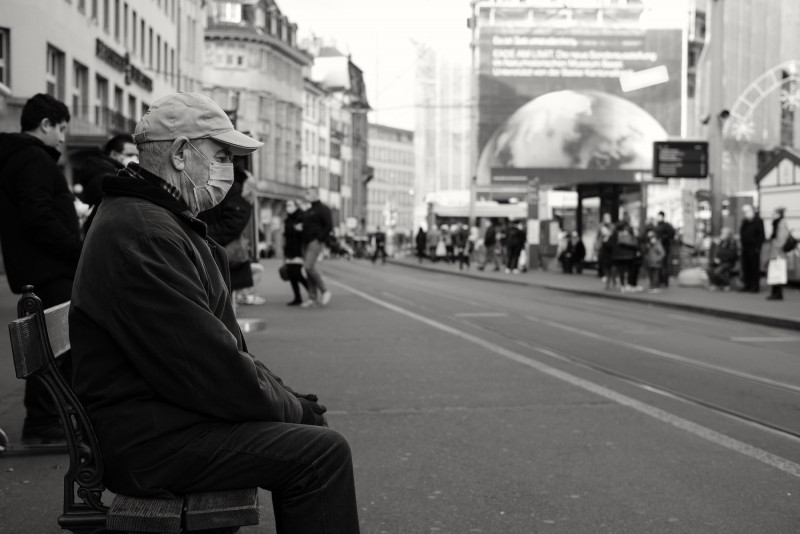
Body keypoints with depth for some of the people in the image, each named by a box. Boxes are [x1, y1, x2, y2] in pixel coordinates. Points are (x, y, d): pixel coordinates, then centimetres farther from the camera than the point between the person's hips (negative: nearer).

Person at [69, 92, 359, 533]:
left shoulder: (169, 223, 16)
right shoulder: (140, 234, -21)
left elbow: (224, 344, 17)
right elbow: (207, 365, -24)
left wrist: (291, 400, 6)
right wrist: (289, 408, -10)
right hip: (146, 442, -11)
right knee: (322, 453, -17)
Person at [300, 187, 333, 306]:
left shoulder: (323, 209, -4)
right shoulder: (307, 211, 21)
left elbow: (329, 226, -12)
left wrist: (320, 239, -15)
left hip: (315, 241, -8)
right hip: (306, 242, 9)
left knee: (310, 266, -19)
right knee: (308, 268, 3)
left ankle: (324, 290, -5)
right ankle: (312, 298, 4)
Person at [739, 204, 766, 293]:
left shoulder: (758, 221, -7)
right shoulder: (744, 222, 15)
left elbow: (761, 236, -10)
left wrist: (757, 247, -15)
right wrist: (741, 244, 9)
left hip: (753, 248, -7)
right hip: (745, 248, 7)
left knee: (754, 268, -4)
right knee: (745, 268, 8)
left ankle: (755, 287, -2)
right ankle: (747, 285, 15)